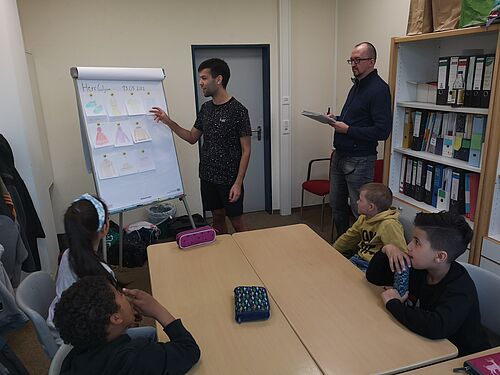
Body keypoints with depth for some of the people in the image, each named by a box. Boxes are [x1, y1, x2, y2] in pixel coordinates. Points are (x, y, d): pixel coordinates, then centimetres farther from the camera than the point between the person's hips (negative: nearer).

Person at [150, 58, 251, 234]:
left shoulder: (237, 110, -13)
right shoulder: (206, 108, 7)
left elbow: (246, 150, -13)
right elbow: (192, 137, 16)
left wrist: (238, 183, -17)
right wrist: (168, 122, 4)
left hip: (229, 179, -6)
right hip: (208, 177, 6)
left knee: (237, 223, 4)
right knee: (217, 217, 16)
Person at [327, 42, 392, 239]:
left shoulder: (379, 89, -15)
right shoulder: (357, 84, 14)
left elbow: (382, 131, -22)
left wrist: (348, 129, -18)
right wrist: (337, 120, 5)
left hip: (359, 160, -9)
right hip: (340, 155, 9)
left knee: (360, 211, 2)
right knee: (337, 205, 18)